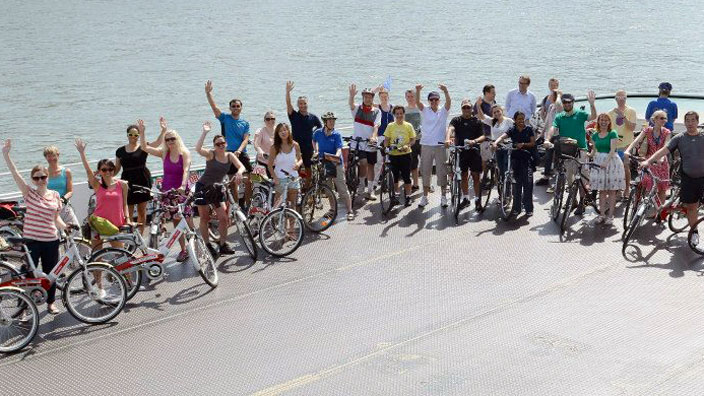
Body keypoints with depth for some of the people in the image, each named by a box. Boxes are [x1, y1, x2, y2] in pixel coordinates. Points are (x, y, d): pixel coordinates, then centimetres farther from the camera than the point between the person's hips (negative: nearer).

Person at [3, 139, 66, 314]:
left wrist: (66, 227, -6)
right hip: (32, 240, -3)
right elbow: (15, 174, -13)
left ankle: (50, 303, 31)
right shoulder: (29, 193, -3)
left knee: (50, 273, 13)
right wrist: (6, 154, -22)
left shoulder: (55, 195, 5)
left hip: (51, 240, 3)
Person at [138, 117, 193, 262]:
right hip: (167, 191, 4)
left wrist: (183, 186, -34)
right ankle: (183, 250, 14)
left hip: (181, 191, -3)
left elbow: (186, 170, -20)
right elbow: (144, 147, 1)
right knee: (176, 222, 5)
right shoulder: (164, 153, 4)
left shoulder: (184, 153, -6)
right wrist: (142, 132, -11)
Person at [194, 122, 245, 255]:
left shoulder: (230, 156, -2)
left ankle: (223, 244, 9)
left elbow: (242, 166, -14)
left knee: (224, 218, -3)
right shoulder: (211, 154, -15)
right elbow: (198, 149, -36)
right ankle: (206, 245, 15)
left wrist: (239, 172, -37)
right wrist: (205, 132, -36)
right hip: (203, 187, -4)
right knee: (204, 218, 4)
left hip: (217, 189, 4)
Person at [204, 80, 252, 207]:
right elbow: (214, 107, -8)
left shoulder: (245, 123, 8)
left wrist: (239, 150, -18)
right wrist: (208, 93, -20)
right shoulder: (225, 118, 4)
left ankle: (247, 206, 10)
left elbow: (246, 139, -1)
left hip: (242, 154, 1)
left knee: (248, 181, -1)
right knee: (233, 182, 4)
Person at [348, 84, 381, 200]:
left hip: (371, 144, 2)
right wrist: (352, 96, -42)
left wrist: (373, 137, -28)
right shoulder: (357, 109, 2)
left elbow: (376, 126, -9)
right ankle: (361, 183, 8)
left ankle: (370, 191, 17)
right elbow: (351, 104, -20)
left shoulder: (377, 111, 3)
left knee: (370, 166, 7)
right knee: (363, 163, -19)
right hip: (358, 143, -2)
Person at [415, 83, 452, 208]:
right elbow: (417, 102, -13)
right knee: (425, 172, 6)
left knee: (442, 172, 2)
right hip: (426, 145, 1)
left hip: (440, 145, -1)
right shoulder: (425, 110, 5)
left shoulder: (443, 110, 4)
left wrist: (445, 90, -35)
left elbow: (449, 102, -15)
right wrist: (418, 91, -33)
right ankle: (425, 197, 15)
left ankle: (443, 196, 11)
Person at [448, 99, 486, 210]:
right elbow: (450, 129, -15)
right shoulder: (456, 120, 5)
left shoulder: (477, 121, 4)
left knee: (476, 176, -3)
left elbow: (483, 136, -2)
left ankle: (477, 200, 3)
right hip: (461, 151, 1)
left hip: (474, 152, -1)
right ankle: (465, 198, 22)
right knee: (464, 176, 10)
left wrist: (474, 141, -24)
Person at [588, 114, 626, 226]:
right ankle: (602, 214, 11)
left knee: (612, 190, -1)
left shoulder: (613, 134, -4)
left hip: (611, 161, -4)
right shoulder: (595, 135, 11)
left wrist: (606, 162, -23)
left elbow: (612, 150, -12)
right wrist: (589, 155, -8)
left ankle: (610, 215, 2)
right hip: (598, 162, 4)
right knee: (601, 190, 6)